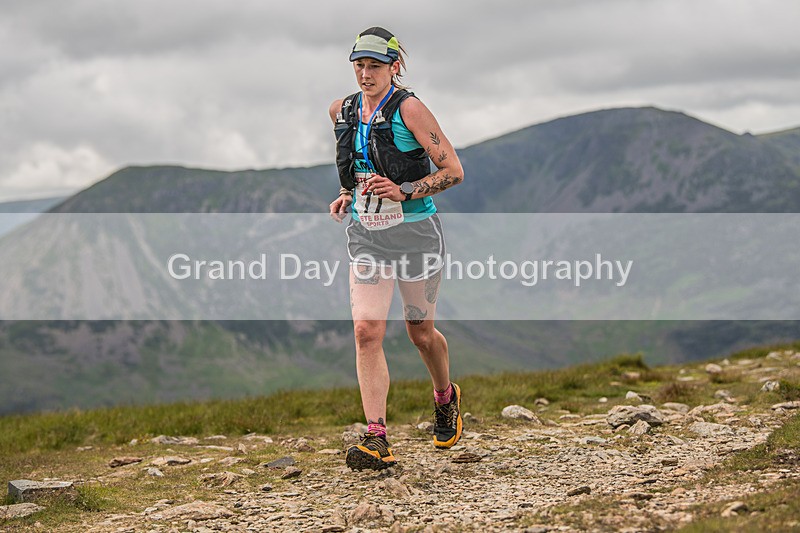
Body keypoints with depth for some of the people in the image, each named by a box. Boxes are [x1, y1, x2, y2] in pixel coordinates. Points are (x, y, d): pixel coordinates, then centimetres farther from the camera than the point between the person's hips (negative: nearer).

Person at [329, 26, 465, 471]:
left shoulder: (408, 108, -13)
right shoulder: (342, 111, 5)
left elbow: (453, 171, -14)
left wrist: (403, 191, -24)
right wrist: (346, 193, 8)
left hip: (414, 231, -4)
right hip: (366, 235, 4)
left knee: (420, 332, 11)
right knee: (366, 332, -11)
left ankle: (445, 400, 42)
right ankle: (376, 441, -12)